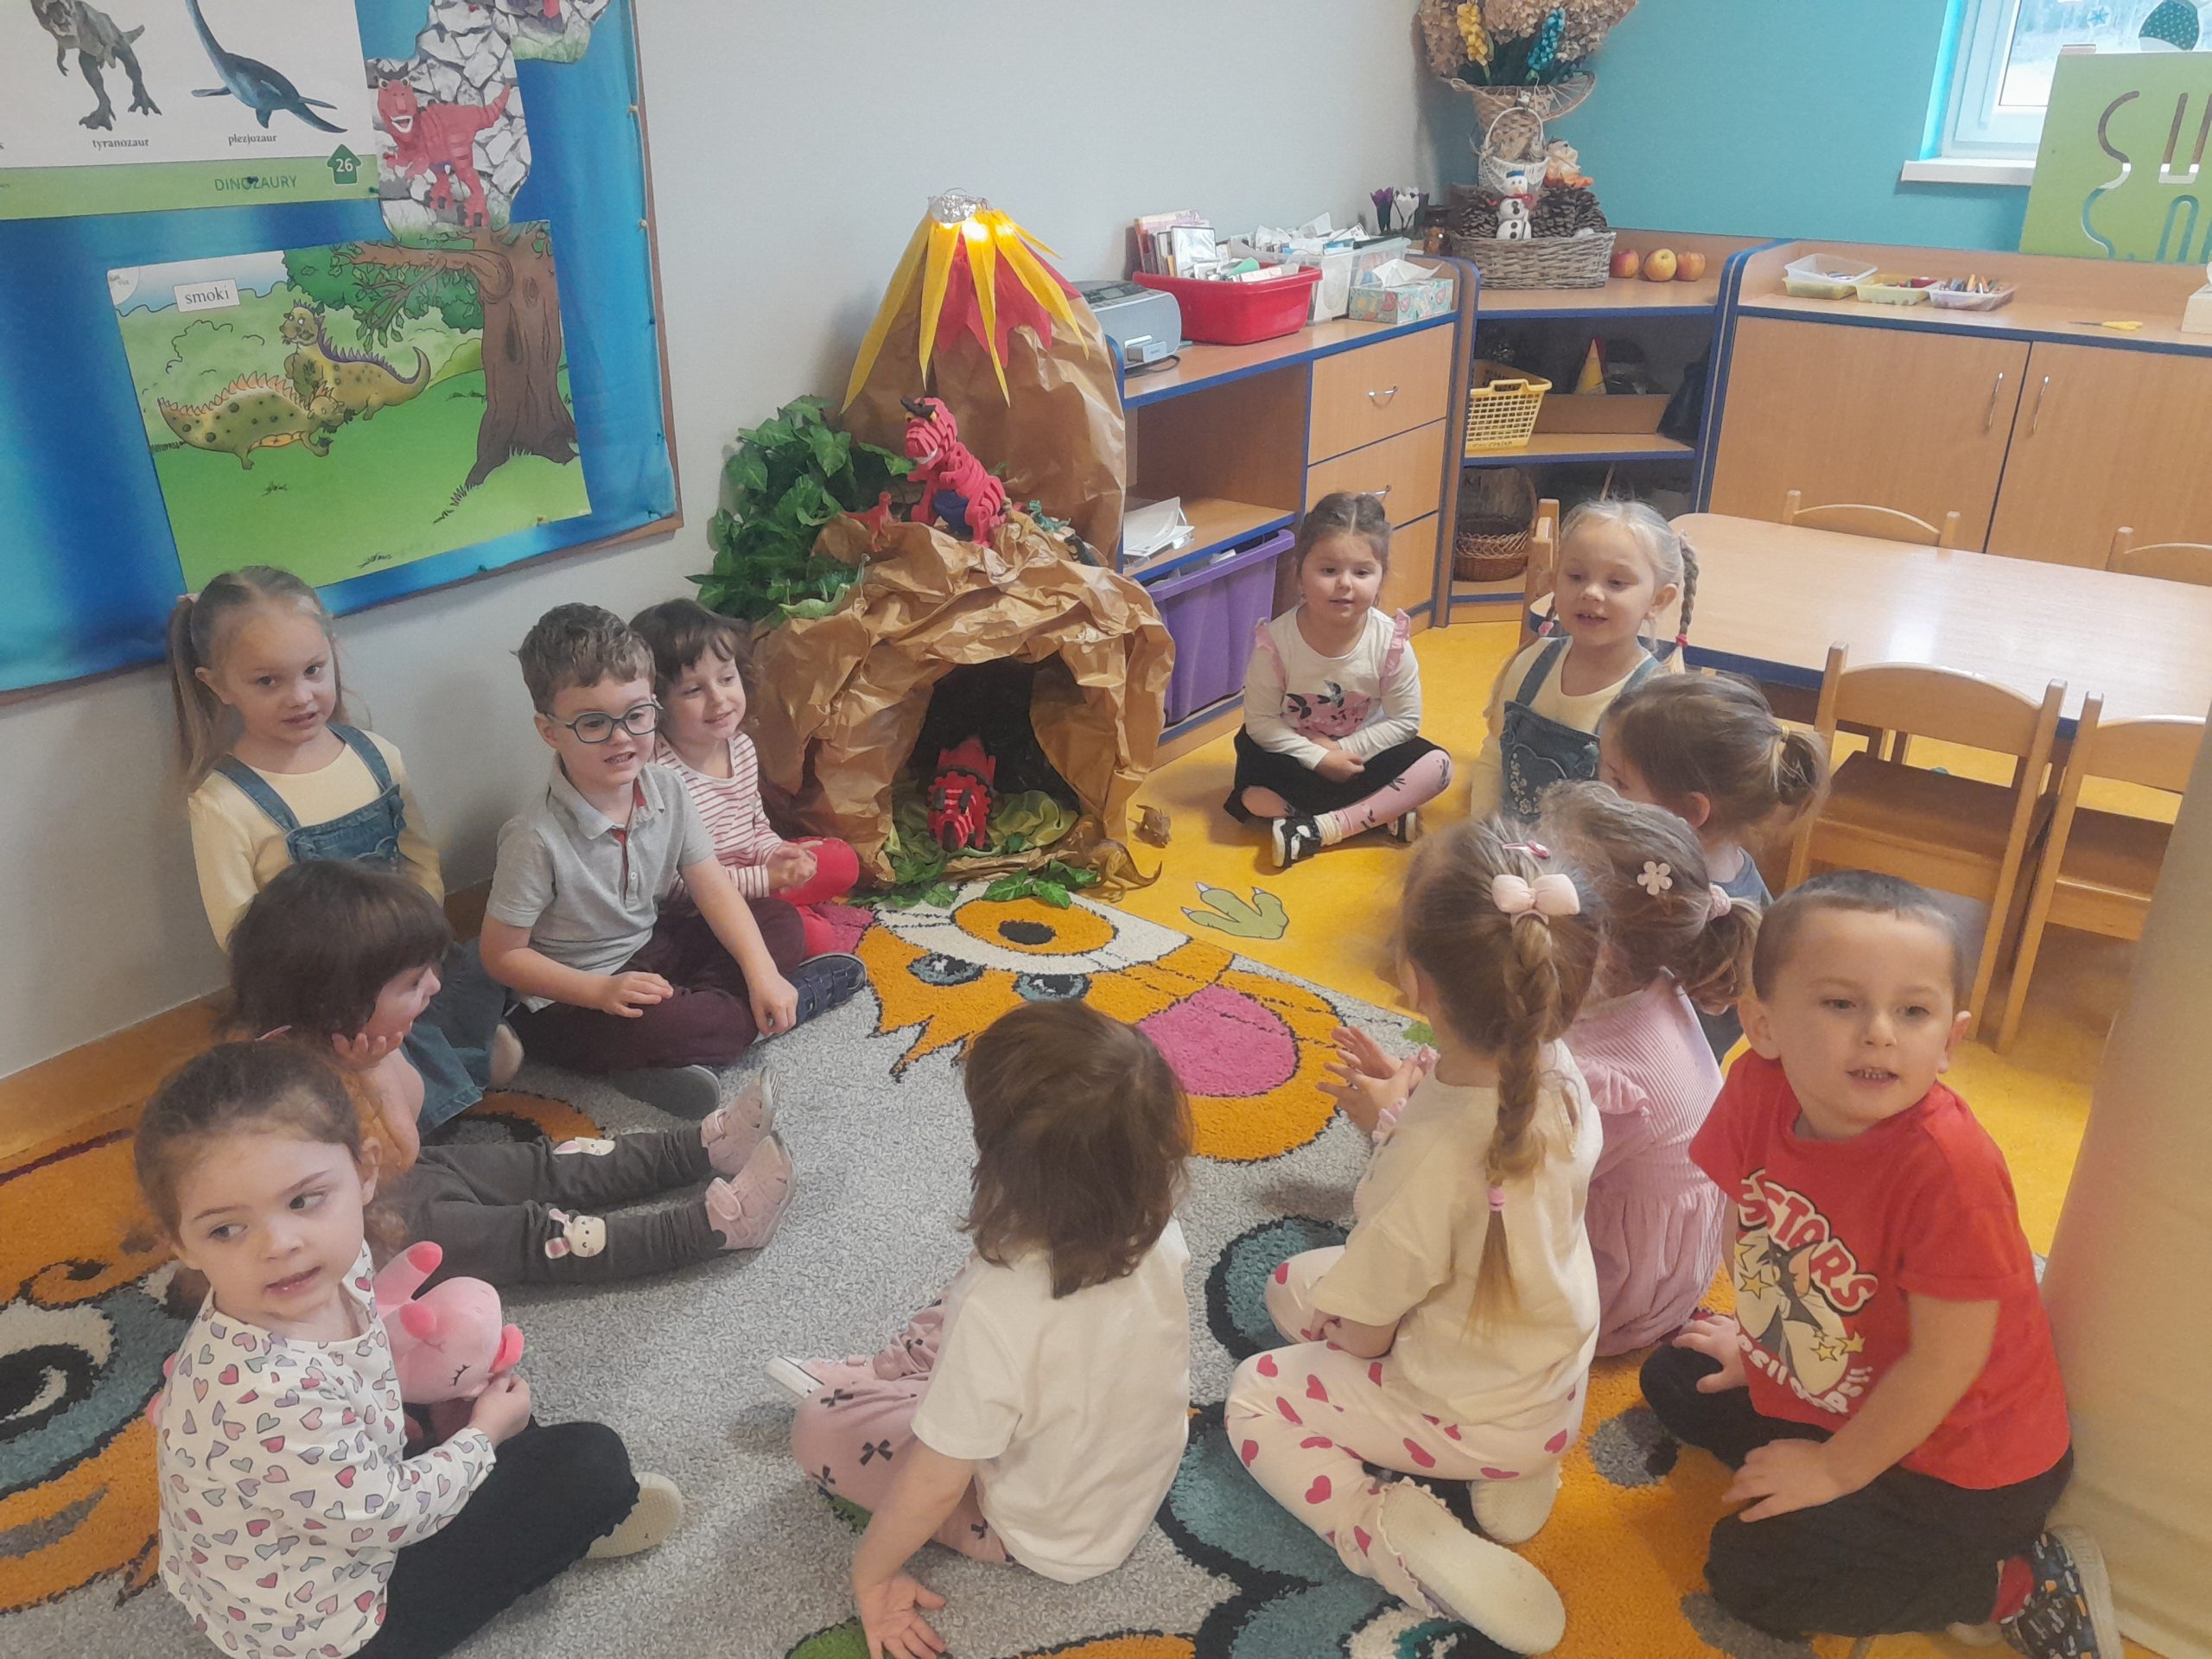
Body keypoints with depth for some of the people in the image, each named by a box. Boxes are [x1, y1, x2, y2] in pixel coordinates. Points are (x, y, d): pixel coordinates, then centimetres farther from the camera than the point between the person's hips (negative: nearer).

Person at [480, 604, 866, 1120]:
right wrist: (602, 990, -27)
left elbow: (714, 889, -3)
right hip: (573, 997, -7)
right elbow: (502, 954, -17)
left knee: (782, 924, -1)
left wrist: (763, 973, -15)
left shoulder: (666, 791, -7)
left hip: (651, 950, 7)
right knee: (644, 1026, -37)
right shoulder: (537, 839, -24)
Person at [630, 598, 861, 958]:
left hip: (752, 871, 9)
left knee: (844, 860, 8)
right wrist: (765, 880, -23)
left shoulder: (741, 745, 1)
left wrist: (775, 854, -8)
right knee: (817, 938, -23)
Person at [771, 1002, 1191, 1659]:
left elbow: (933, 1488, -26)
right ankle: (883, 1379, 33)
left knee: (819, 1428, 2)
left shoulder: (998, 1309, -41)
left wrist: (870, 1576, -7)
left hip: (1045, 1534, -5)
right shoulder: (1152, 1227, -25)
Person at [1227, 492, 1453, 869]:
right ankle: (1383, 814, -21)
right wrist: (1318, 757, -23)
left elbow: (1405, 719, -10)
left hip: (1360, 752, 1)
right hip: (1298, 756, -1)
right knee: (1250, 795, -30)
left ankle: (1317, 829, -28)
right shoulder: (1276, 641, -21)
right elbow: (1260, 720, -15)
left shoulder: (1390, 641, -17)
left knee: (1436, 764, -23)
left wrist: (1346, 750, -19)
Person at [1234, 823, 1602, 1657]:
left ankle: (1406, 1543, -5)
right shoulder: (1557, 1071, -19)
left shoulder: (1430, 1157, -39)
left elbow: (1364, 1335, -20)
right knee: (1293, 1281, 21)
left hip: (1472, 1415, -6)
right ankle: (1513, 1471, 15)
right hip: (1558, 1381, 7)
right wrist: (1395, 1111, 3)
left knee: (1256, 1397, 12)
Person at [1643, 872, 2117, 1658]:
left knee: (1750, 1570, -9)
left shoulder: (1948, 1166, -34)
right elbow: (1751, 1219, 2)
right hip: (1816, 1387, 7)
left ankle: (2020, 1584, 1)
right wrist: (1762, 1339, 12)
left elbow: (1947, 1359, -25)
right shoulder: (1759, 1087, -18)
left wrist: (1836, 1471, -15)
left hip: (1962, 1463, -7)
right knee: (1671, 1379, 13)